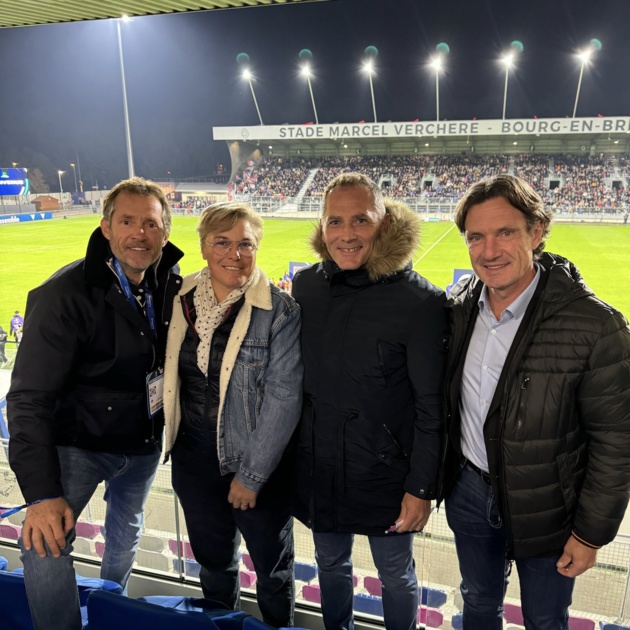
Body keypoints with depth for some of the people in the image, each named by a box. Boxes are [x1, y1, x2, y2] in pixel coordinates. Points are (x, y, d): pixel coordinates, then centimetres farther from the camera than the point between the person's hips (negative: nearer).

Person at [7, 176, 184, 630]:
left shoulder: (171, 286, -8)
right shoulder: (65, 294, -24)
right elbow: (30, 398, -23)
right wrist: (42, 493, -26)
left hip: (145, 443, 5)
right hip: (79, 444, -4)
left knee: (126, 534, 22)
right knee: (45, 548, -19)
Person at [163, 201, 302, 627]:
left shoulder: (279, 310, -17)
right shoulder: (180, 300, -3)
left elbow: (283, 397, -18)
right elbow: (170, 375, 9)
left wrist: (251, 474, -16)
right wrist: (169, 441, 7)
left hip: (259, 466, -4)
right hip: (194, 460, 4)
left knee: (273, 567, 17)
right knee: (213, 561, 25)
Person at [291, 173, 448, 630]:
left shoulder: (419, 301, -19)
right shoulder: (306, 285, -3)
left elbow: (431, 406, -14)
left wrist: (422, 487, -12)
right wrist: (295, 447, 11)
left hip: (386, 470, -4)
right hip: (318, 465, 5)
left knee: (396, 575, 16)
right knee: (331, 563, 24)